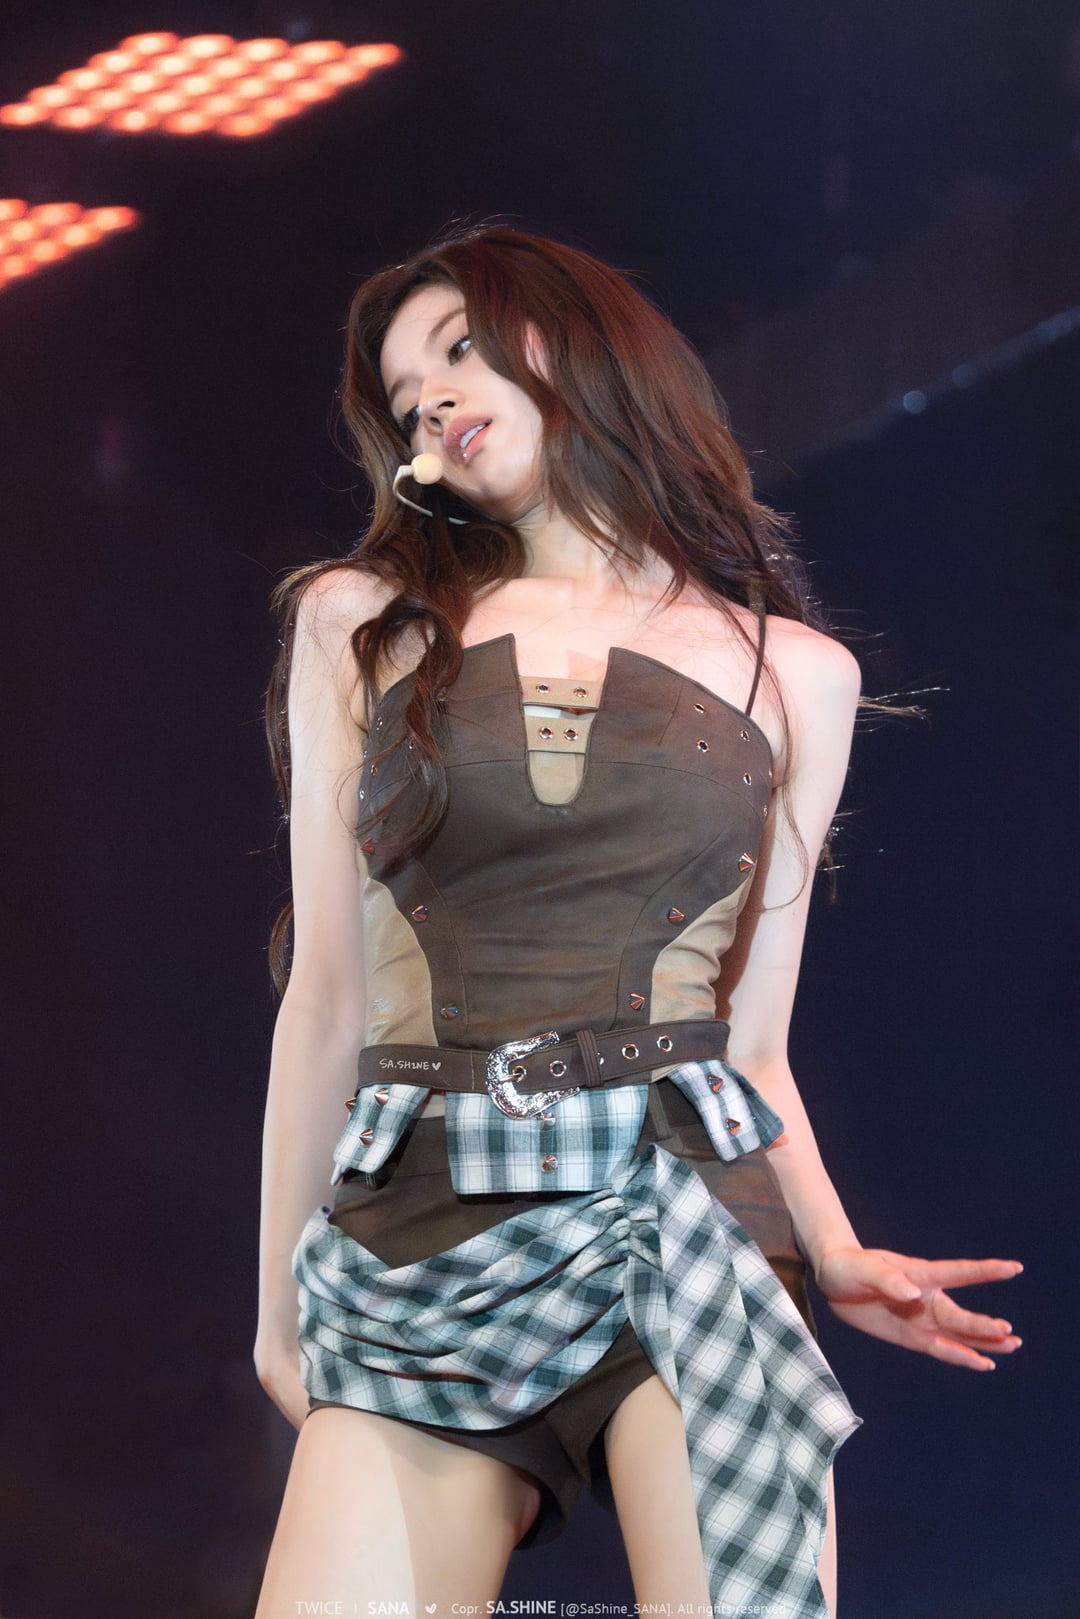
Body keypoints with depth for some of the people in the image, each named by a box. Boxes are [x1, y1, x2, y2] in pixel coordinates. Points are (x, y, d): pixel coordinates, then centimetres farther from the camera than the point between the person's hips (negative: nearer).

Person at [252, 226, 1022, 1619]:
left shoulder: (795, 673, 13)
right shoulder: (362, 623, 13)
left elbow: (749, 1040, 13)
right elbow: (329, 1001, 12)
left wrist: (837, 1256, -2)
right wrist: (281, 1303, 10)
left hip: (687, 1209, 0)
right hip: (420, 1246, 1)